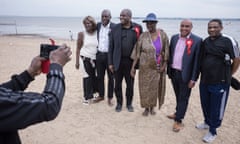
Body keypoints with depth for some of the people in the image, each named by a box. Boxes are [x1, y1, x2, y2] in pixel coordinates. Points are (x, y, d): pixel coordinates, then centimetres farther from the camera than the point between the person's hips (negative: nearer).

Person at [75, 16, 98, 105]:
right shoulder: (82, 34, -3)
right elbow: (78, 48, -1)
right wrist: (77, 62, -4)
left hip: (95, 59, 2)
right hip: (85, 58, -2)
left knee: (95, 77, 5)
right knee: (87, 77, 0)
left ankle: (94, 93, 26)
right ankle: (87, 97, 12)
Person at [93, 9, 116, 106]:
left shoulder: (114, 27, -9)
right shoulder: (98, 25, 6)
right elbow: (96, 38, 13)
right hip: (99, 55, 5)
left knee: (110, 77, 7)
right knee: (100, 76, 14)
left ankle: (110, 98, 21)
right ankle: (101, 95, 30)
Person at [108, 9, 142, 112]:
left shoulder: (137, 28, -1)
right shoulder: (115, 29, 1)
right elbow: (111, 47, 2)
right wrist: (110, 62, -1)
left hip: (131, 61, 0)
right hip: (118, 61, 1)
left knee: (130, 84, 11)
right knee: (117, 84, 10)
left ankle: (129, 103, 30)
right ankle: (119, 103, 29)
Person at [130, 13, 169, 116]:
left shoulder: (162, 34, -4)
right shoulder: (143, 36, -6)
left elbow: (166, 51, 0)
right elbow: (137, 52, -5)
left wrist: (164, 66, -5)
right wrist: (133, 67, -7)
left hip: (158, 67, 1)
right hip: (145, 67, -1)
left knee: (155, 87, 11)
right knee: (145, 87, 6)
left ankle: (152, 107, 32)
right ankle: (146, 108, 25)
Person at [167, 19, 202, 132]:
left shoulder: (197, 40, -11)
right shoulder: (174, 38, 5)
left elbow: (197, 61, -11)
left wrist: (193, 78, -13)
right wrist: (169, 71, 9)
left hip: (186, 75, -4)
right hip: (174, 73, 5)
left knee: (183, 98, 8)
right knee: (178, 96, 21)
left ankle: (178, 120, 20)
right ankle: (178, 113, 40)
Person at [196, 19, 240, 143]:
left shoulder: (228, 41, -12)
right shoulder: (205, 41, 4)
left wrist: (228, 75, 2)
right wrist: (202, 73, 11)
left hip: (220, 82, -5)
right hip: (204, 81, 5)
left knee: (216, 108, 7)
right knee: (205, 104, 20)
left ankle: (212, 131, 26)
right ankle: (207, 122, 44)